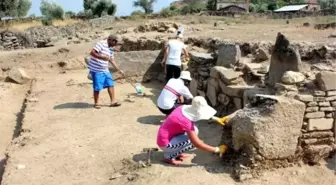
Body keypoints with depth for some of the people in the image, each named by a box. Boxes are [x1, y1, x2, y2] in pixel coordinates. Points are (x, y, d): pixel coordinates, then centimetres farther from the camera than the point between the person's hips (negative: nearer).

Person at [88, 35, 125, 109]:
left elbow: (112, 60, 18)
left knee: (111, 84, 6)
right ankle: (96, 103, 15)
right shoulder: (101, 44, -15)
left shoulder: (111, 49, 11)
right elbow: (92, 52, -22)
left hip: (105, 70, 8)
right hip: (96, 70, -8)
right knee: (97, 87, -1)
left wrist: (119, 70, 15)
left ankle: (113, 101, 14)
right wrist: (102, 57, -28)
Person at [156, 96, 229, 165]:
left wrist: (216, 119, 6)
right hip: (165, 144, -9)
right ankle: (169, 156, -4)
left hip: (171, 136, 9)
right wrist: (217, 149, -17)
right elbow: (198, 144, -25)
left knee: (194, 130, 4)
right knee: (194, 141, -18)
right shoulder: (186, 121, -29)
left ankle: (176, 152, 12)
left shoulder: (185, 108, -6)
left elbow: (202, 112, 15)